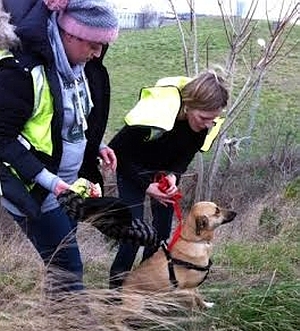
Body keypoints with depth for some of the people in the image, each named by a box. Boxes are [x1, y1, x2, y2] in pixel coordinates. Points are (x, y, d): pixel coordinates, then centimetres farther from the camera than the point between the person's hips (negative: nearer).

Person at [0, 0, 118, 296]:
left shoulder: (81, 67, 2)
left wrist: (97, 146, 4)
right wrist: (47, 180, -24)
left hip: (70, 183, 8)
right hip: (33, 189, -8)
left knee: (61, 263, 15)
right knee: (68, 269, -5)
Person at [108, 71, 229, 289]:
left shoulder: (206, 122, -22)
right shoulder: (155, 112, -39)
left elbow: (187, 155, -6)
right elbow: (120, 151, -26)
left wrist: (174, 175, -26)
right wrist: (146, 186, -31)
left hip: (166, 169, 5)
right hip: (131, 167, -5)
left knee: (162, 230, 0)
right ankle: (116, 289, 0)